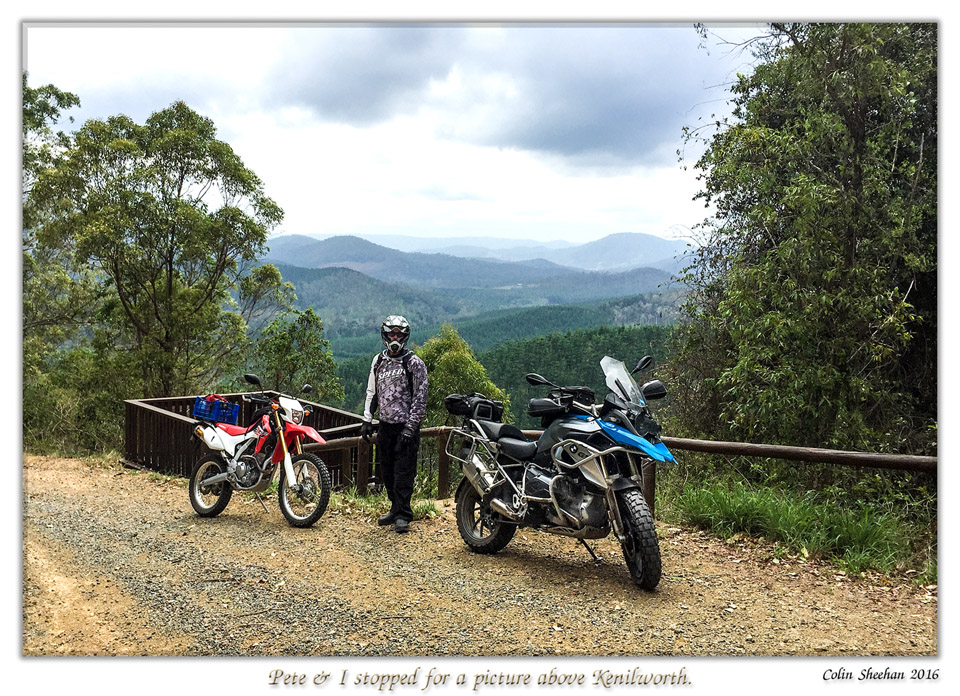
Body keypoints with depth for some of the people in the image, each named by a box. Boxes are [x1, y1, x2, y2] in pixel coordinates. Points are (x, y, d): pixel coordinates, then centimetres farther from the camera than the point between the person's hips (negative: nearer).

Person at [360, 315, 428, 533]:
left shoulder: (414, 363, -6)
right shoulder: (378, 361, 12)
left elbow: (420, 398, -8)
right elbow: (372, 392, 18)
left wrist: (410, 427, -14)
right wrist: (367, 420, 11)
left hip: (405, 426, -6)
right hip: (385, 426, 6)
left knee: (404, 472, -6)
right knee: (387, 471, 11)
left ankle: (403, 515, 0)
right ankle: (396, 508, 24)